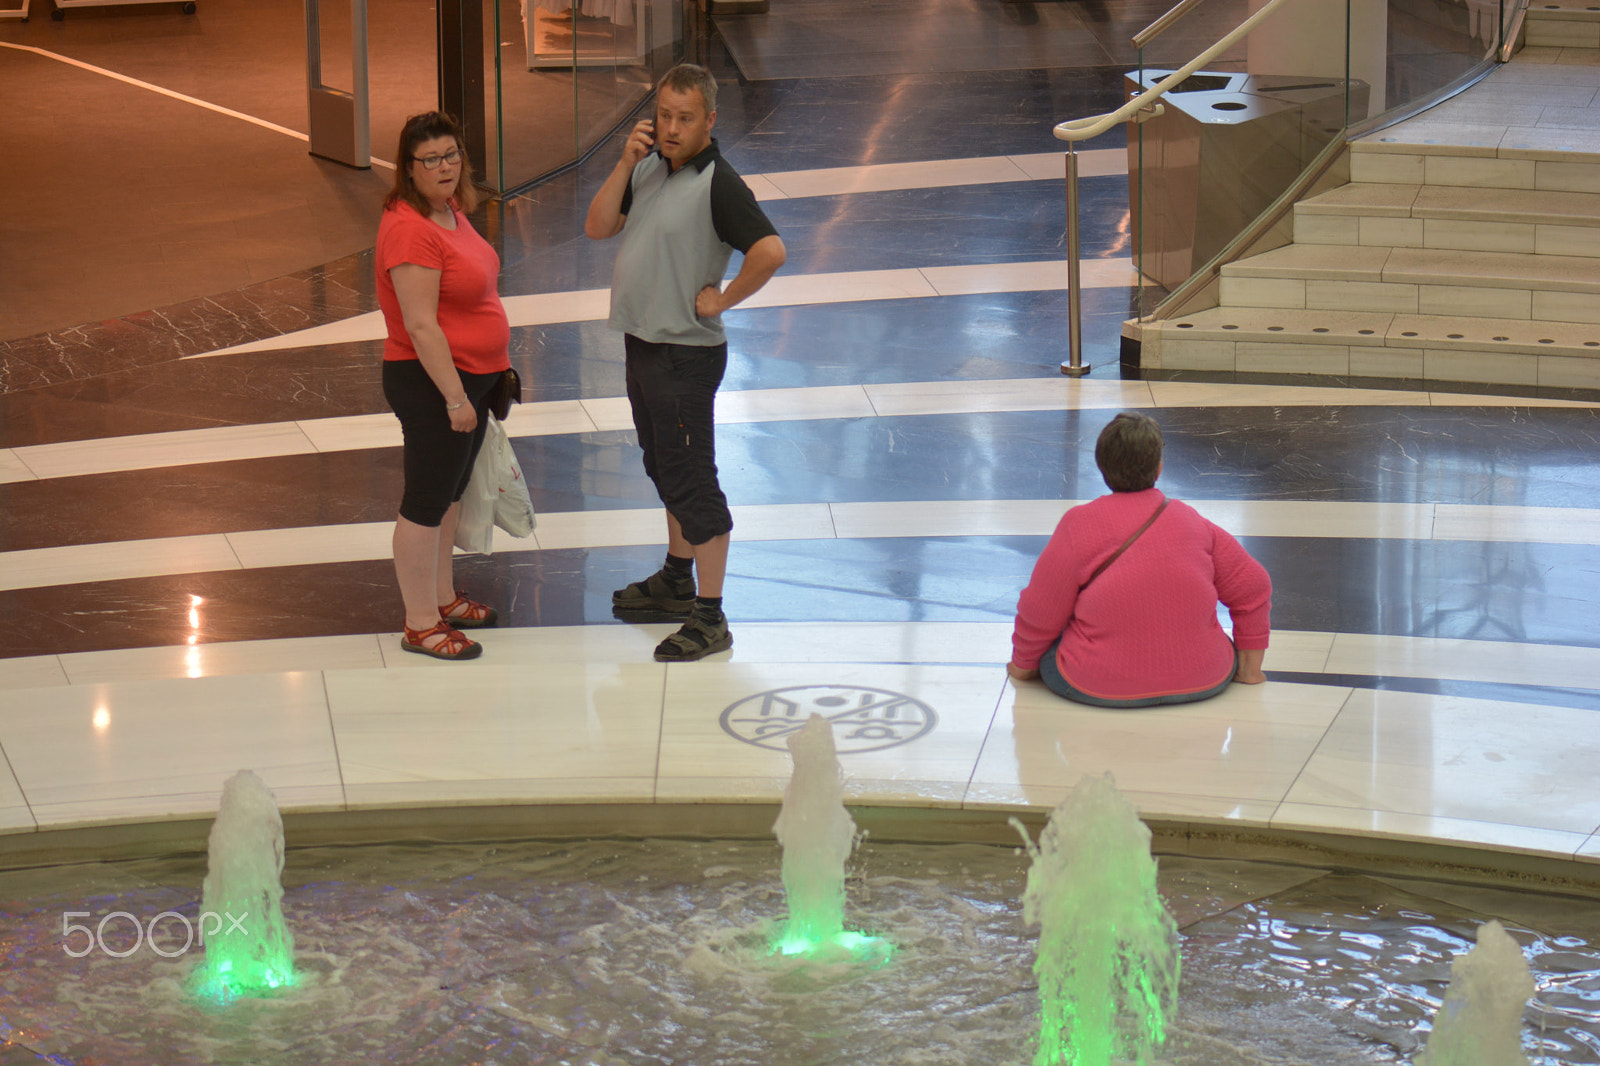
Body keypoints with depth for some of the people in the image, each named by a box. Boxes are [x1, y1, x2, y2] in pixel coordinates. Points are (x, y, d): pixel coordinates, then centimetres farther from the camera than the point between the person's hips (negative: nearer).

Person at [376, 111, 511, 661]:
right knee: (426, 501, 0)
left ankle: (442, 596, 36)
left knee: (450, 491, 21)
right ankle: (420, 625, 9)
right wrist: (455, 397, -25)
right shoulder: (410, 229, -25)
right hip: (430, 382, -10)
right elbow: (421, 327, -26)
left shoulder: (451, 212, 7)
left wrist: (494, 372, 23)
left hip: (473, 374, 10)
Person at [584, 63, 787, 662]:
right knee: (665, 469, 22)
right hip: (642, 344, 9)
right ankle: (677, 582, 38)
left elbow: (770, 251, -30)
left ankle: (710, 618, 0)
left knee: (691, 480, -5)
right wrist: (626, 164, -8)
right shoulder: (650, 168, 6)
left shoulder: (717, 185, -19)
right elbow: (598, 228, 3)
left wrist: (721, 299, -20)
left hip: (686, 354, -9)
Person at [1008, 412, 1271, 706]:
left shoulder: (1078, 525, -10)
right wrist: (1249, 667, 20)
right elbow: (1254, 587, 8)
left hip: (1100, 689, -2)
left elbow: (1041, 612, -5)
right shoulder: (1193, 522, 1)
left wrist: (1023, 664, 14)